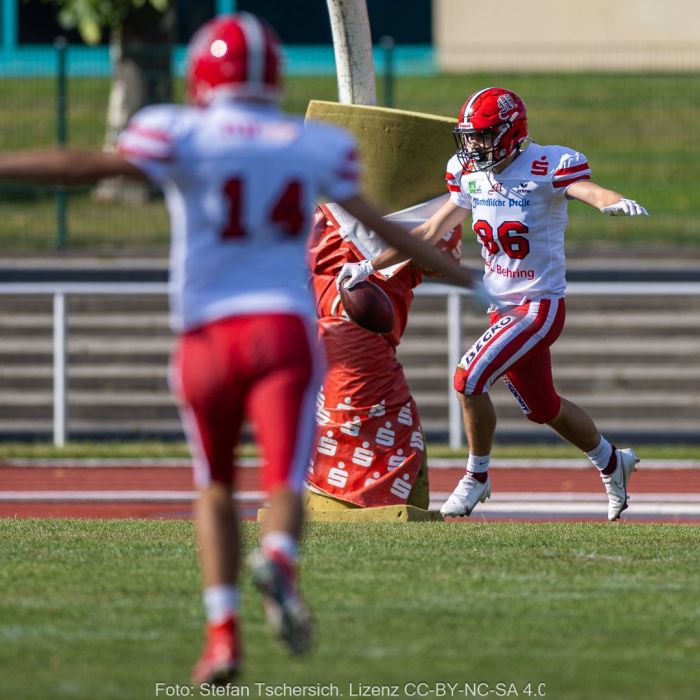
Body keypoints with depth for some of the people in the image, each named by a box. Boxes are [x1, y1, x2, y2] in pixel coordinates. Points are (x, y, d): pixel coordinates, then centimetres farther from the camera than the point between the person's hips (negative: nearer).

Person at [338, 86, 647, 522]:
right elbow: (431, 232, 14)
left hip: (540, 308, -8)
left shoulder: (546, 168, -16)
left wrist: (614, 203, -59)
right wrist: (369, 267, 12)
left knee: (470, 379, -18)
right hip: (503, 307, 8)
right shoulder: (471, 174, 4)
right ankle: (613, 463, 41)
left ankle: (477, 477, 2)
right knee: (544, 408, 18)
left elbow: (589, 190, -35)